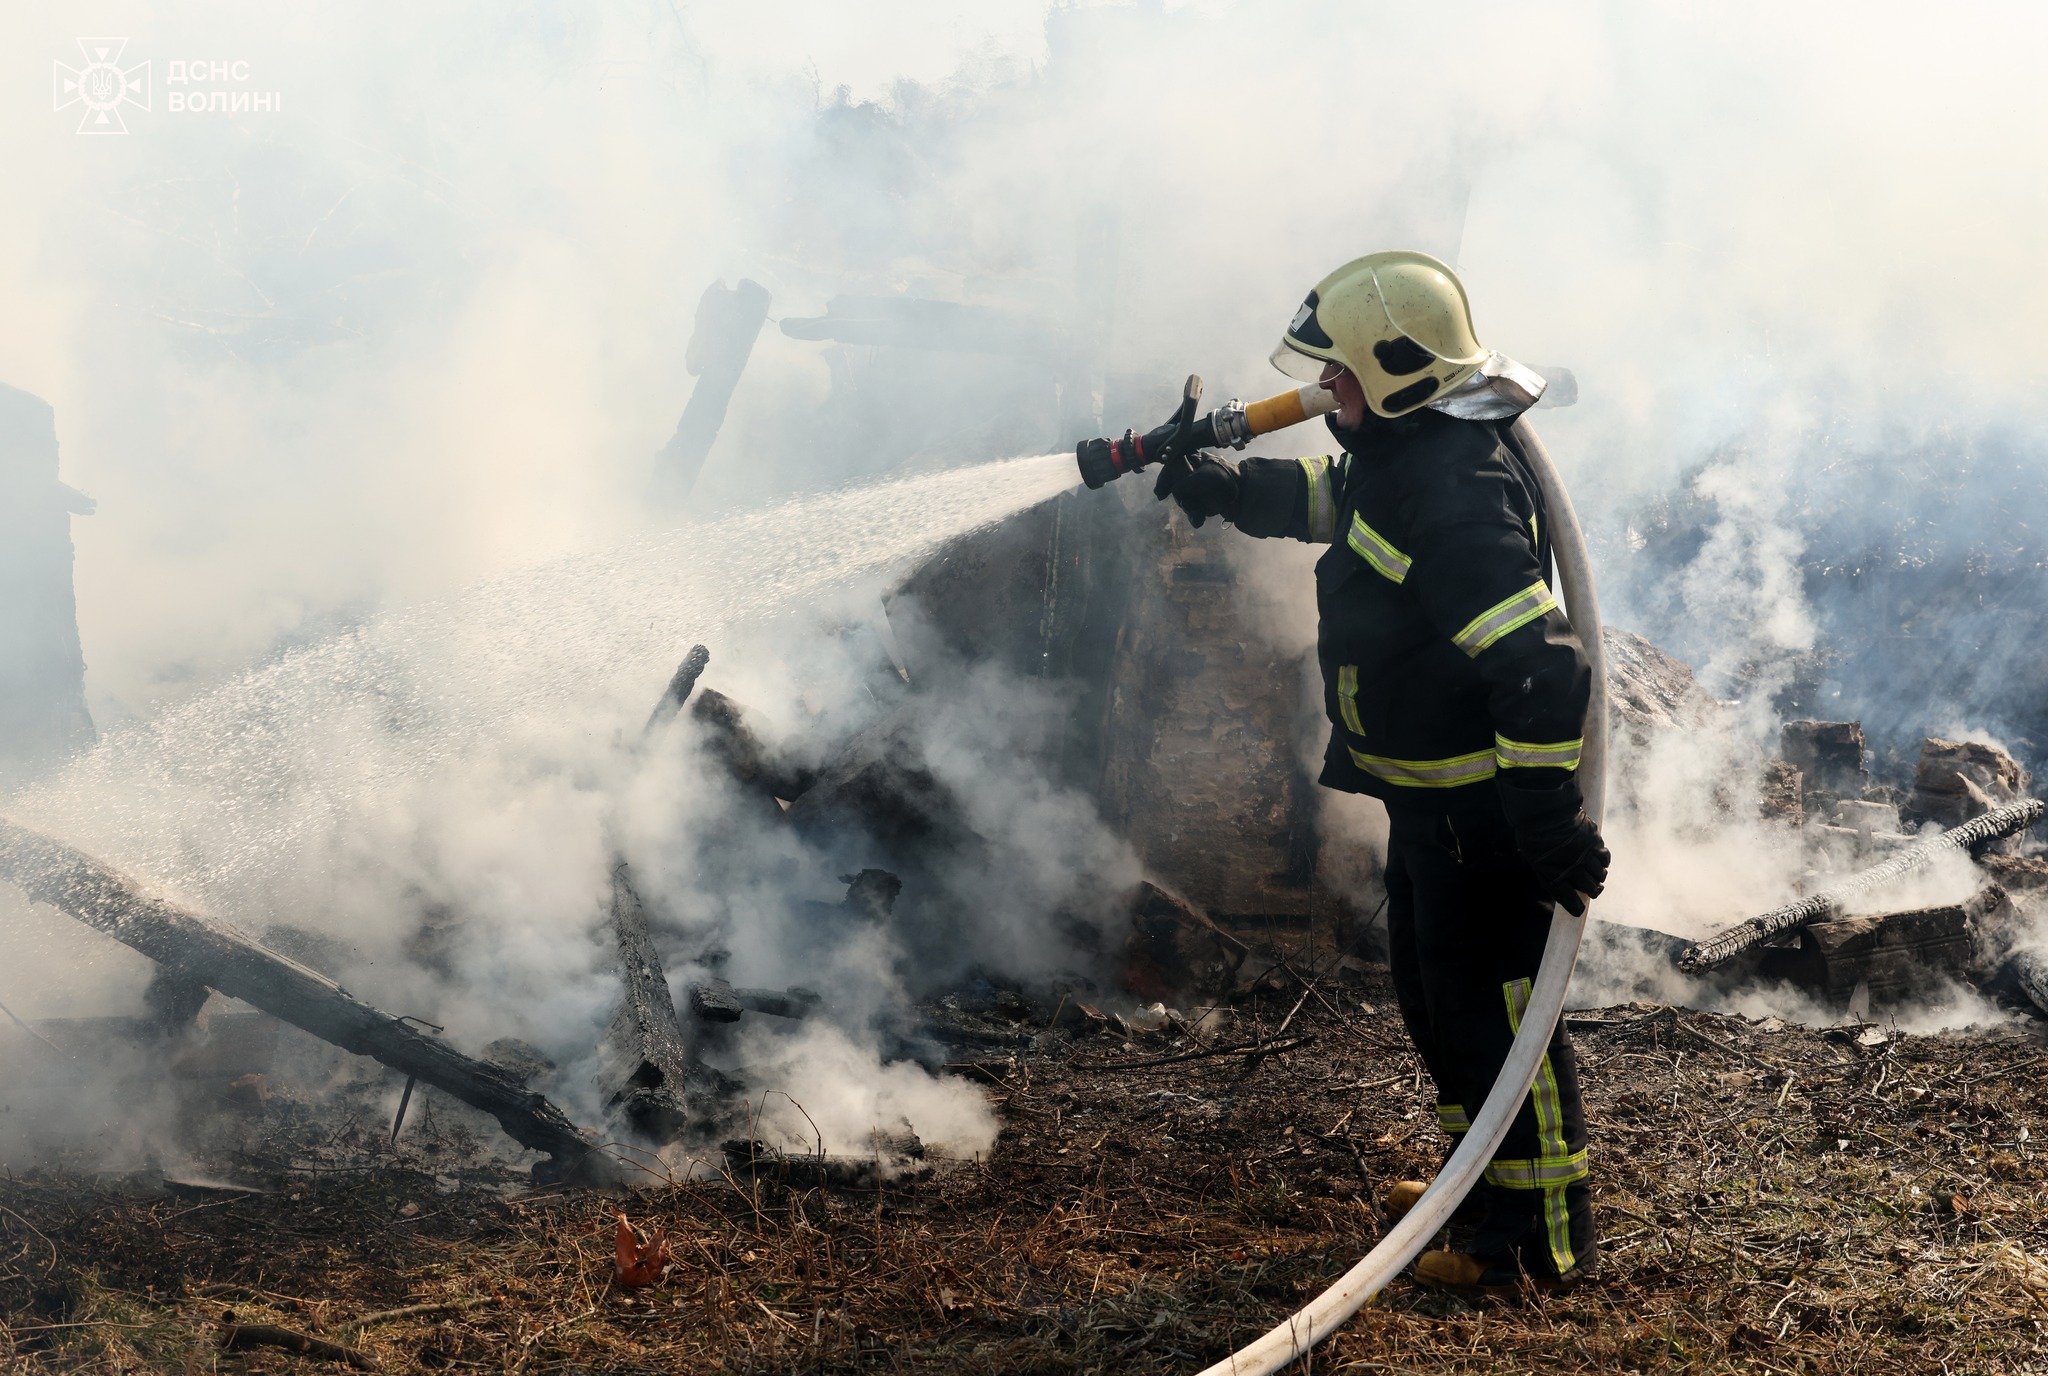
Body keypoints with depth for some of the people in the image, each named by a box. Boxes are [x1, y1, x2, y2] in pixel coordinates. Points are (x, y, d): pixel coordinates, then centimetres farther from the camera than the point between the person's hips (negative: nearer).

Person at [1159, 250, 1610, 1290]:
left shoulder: (1457, 491, -28)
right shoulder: (1408, 447, 5)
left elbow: (1539, 666, -33)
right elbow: (1323, 496, 30)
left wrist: (1552, 825, -32)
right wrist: (1224, 485, 19)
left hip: (1481, 804, -11)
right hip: (1430, 794, 11)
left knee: (1491, 1007, -2)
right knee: (1433, 986, 23)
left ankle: (1542, 1236, 8)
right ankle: (1482, 1176, 38)